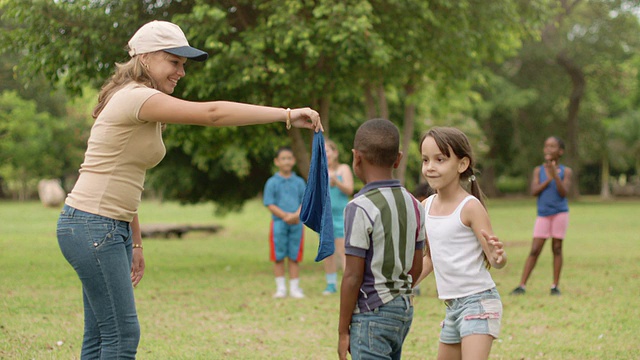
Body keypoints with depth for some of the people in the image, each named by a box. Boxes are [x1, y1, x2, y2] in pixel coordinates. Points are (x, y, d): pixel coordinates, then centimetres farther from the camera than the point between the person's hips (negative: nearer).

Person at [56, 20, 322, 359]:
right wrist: (286, 114, -24)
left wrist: (134, 243, 20)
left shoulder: (141, 105, 16)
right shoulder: (136, 97, -15)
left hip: (113, 228, 10)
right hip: (92, 226, -10)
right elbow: (212, 113, -25)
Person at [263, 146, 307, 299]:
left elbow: (305, 201, 4)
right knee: (278, 257, 2)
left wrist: (297, 215, -15)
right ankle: (281, 288, 12)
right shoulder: (272, 183, 2)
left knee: (294, 257, 4)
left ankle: (294, 288, 11)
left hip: (297, 224, 1)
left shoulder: (299, 182, 8)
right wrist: (285, 216, -14)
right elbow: (270, 204, -3)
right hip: (279, 223, -1)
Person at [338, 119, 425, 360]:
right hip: (404, 309, 8)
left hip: (372, 314, -8)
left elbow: (353, 276, -15)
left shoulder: (360, 208, -16)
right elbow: (416, 267, 11)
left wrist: (343, 330, -8)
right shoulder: (413, 205, 6)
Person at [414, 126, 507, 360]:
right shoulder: (427, 206, 6)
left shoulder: (470, 207, -13)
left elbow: (496, 259, -16)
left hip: (478, 300, -8)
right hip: (452, 305, 8)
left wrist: (497, 258, -37)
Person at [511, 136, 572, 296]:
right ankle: (522, 285, -3)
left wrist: (555, 175, -20)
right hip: (543, 215, 1)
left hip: (560, 213, -1)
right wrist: (548, 179, -13)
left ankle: (555, 286, 10)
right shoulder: (538, 170, 5)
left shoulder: (565, 171, 2)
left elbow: (563, 193, -9)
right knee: (535, 250, -3)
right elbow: (534, 191, -5)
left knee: (557, 248, 3)